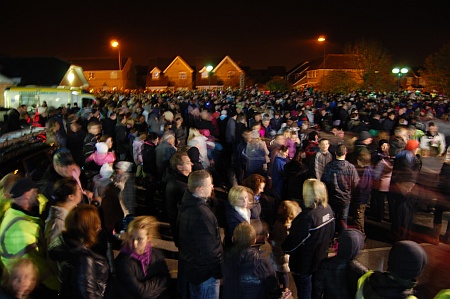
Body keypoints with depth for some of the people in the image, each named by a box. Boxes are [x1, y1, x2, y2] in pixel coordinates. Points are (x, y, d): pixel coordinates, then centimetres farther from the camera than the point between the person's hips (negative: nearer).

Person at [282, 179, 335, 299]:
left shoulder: (307, 216, -33)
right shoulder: (328, 209, -9)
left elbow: (295, 241, -25)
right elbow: (331, 233, 6)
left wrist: (284, 247, -5)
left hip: (304, 263, -7)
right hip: (321, 259, 7)